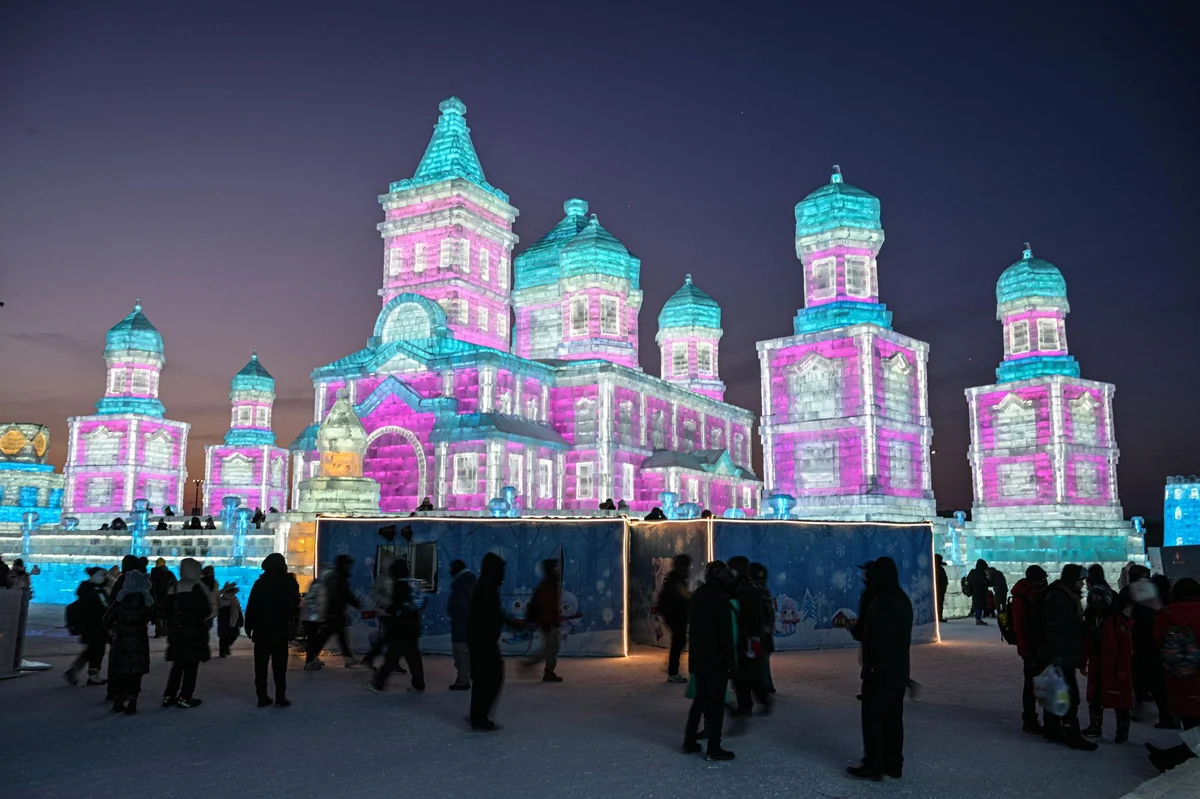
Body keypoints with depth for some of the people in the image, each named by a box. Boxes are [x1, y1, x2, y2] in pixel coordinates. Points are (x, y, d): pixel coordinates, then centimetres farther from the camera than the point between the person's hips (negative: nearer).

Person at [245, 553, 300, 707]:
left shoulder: (260, 583, -8)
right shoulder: (290, 583, -2)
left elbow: (252, 607, -8)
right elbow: (295, 605, 7)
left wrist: (248, 626, 0)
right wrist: (292, 624, 18)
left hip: (262, 630, -1)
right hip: (281, 630, 1)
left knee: (261, 665, 7)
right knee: (279, 666, 4)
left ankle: (263, 697, 7)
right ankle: (280, 698, 0)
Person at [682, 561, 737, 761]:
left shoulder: (696, 597, 7)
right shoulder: (721, 600, -17)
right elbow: (725, 635, -17)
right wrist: (730, 661, -13)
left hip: (698, 658, 7)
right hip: (717, 660, -7)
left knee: (699, 699, 18)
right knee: (716, 703, 1)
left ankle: (689, 742, 22)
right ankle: (713, 748, 5)